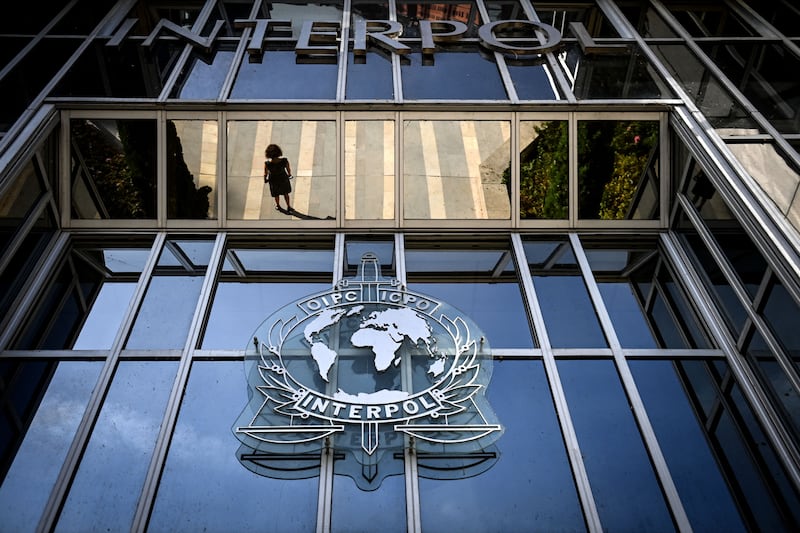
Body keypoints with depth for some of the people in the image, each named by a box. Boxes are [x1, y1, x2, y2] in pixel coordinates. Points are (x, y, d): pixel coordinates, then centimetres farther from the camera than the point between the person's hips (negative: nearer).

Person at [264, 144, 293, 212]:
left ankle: (278, 206, 54)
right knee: (286, 193, 29)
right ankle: (288, 207, 45)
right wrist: (289, 175, 11)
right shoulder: (285, 161, -32)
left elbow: (265, 174, -16)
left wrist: (265, 179, 7)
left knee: (276, 195, 29)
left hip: (273, 181, 0)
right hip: (283, 179, 0)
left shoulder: (267, 164, -35)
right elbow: (288, 169, -12)